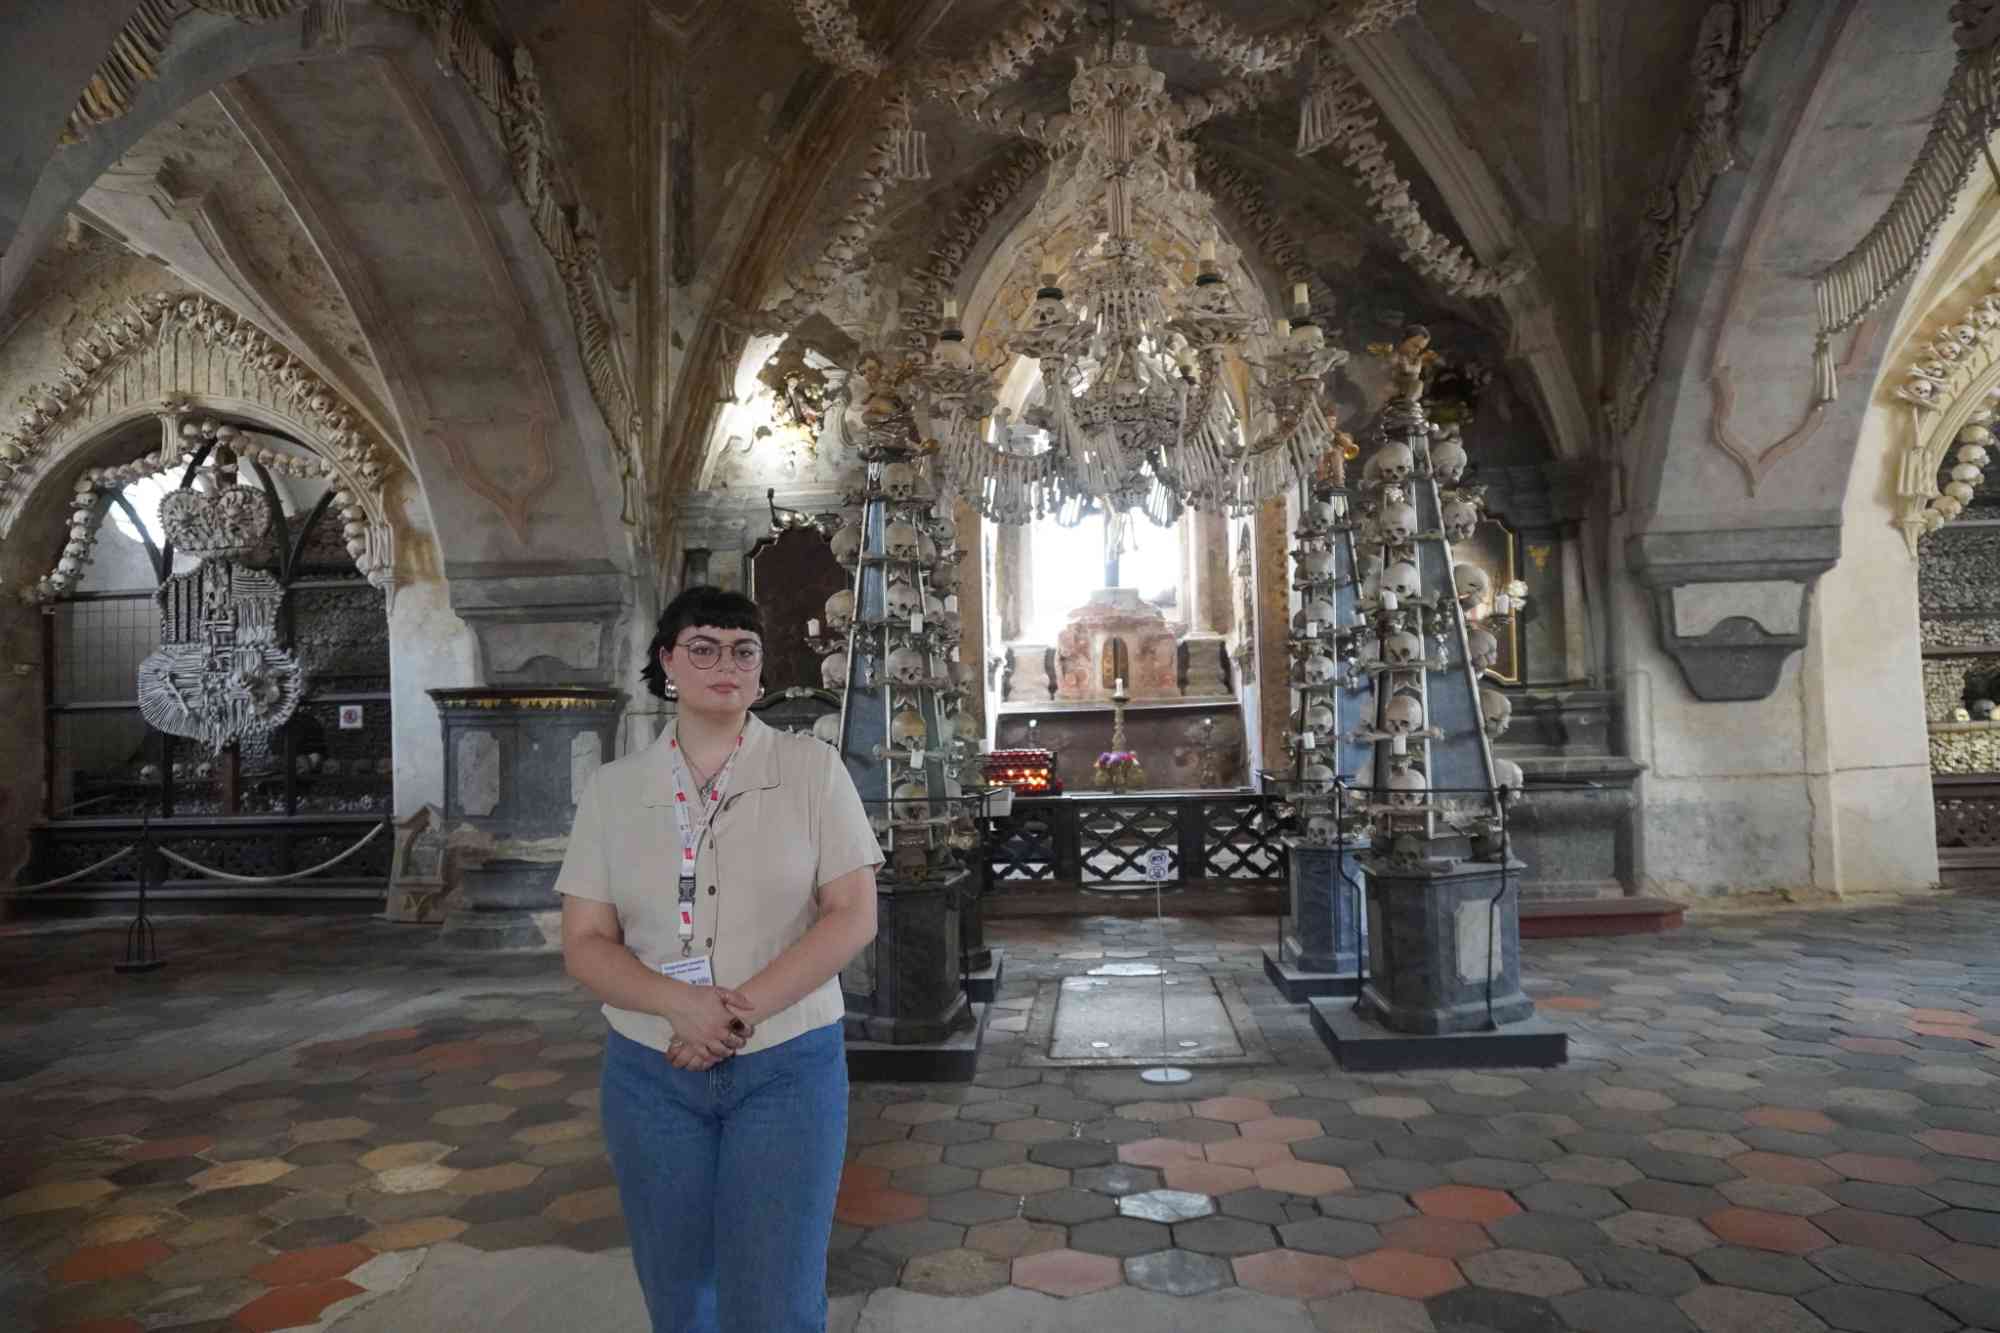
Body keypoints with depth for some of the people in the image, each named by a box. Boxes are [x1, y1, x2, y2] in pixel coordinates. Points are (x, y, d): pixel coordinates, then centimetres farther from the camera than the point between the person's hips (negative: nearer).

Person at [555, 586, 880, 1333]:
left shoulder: (813, 769, -4)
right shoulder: (613, 790, 1)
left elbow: (853, 916, -8)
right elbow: (584, 946, -1)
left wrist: (747, 1008, -18)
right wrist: (683, 1004, -19)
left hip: (788, 1068, -2)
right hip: (651, 1074, 3)